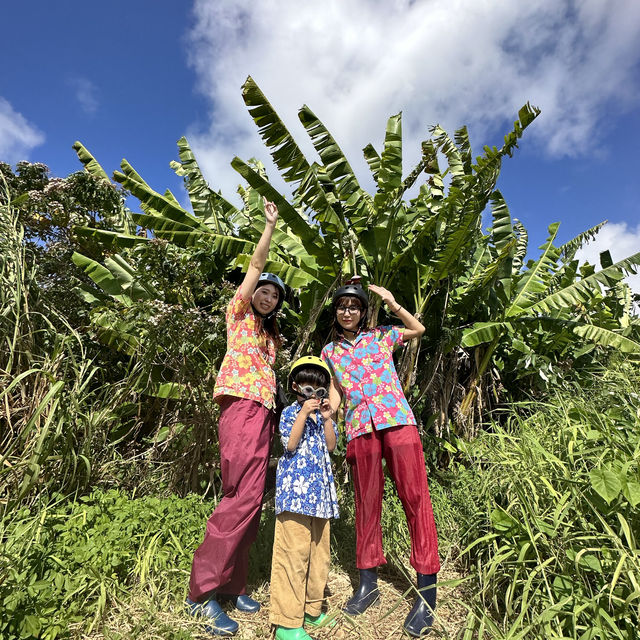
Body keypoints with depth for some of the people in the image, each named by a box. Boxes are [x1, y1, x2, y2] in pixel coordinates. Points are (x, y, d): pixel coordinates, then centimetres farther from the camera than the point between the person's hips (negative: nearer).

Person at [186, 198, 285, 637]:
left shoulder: (270, 335, 27)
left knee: (250, 502, 6)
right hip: (241, 408, -7)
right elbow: (256, 266, 3)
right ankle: (203, 590, -1)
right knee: (244, 498, -13)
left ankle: (232, 584, 16)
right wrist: (271, 226, 3)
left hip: (264, 413, 7)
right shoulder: (239, 313, 9)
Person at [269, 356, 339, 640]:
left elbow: (331, 446, 6)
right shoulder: (290, 412, -1)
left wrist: (327, 419, -6)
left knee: (319, 550, 14)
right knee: (294, 551, -7)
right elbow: (290, 444, -14)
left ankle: (311, 609, 29)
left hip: (320, 488, 7)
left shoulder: (323, 413, 16)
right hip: (295, 486, -7)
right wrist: (303, 413, -19)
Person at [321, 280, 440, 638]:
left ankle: (428, 590, 5)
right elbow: (336, 392, 18)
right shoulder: (330, 351, 18)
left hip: (397, 420, -1)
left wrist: (393, 303, 2)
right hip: (359, 429, 2)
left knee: (415, 497, -4)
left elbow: (419, 329, 11)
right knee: (366, 502, 8)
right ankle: (368, 581, 21)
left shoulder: (381, 337, 14)